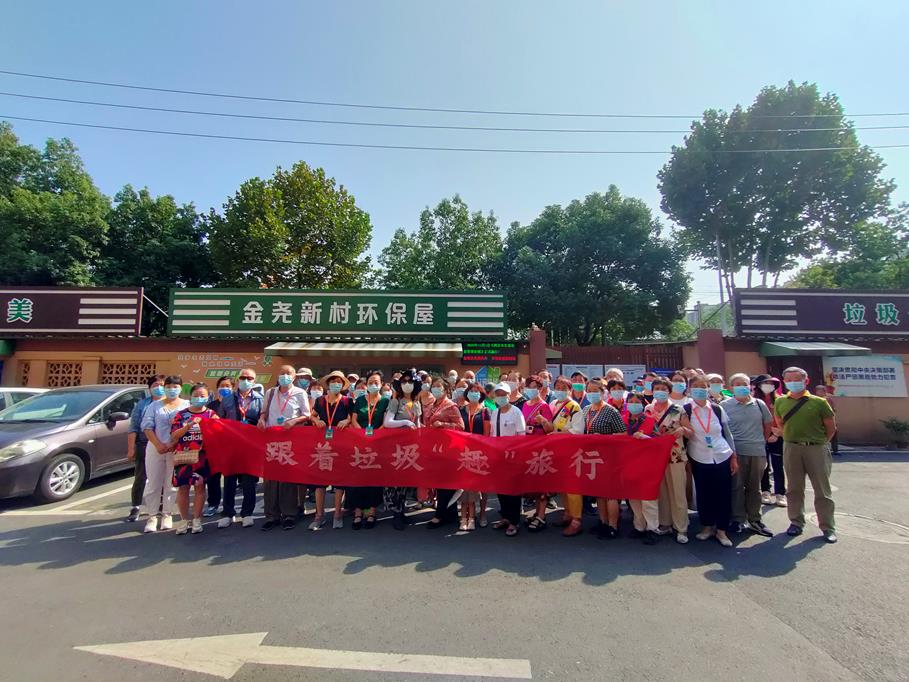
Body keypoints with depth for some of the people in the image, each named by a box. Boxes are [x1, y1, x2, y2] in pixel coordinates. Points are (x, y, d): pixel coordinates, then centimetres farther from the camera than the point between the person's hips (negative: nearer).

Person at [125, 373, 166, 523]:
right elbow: (133, 427, 4)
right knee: (140, 478, 4)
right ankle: (136, 507, 15)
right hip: (144, 445, 0)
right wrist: (131, 448, -3)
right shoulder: (142, 404, 7)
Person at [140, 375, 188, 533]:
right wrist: (158, 444, -12)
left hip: (176, 450, -1)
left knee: (171, 484, 3)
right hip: (155, 448, 2)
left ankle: (167, 515, 13)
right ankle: (152, 517, 13)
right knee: (153, 484, 3)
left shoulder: (187, 406, 4)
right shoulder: (155, 406, 10)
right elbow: (147, 427, 2)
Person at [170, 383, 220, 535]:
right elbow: (174, 435, -3)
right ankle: (184, 520, 18)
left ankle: (197, 519, 14)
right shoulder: (181, 414, 7)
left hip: (202, 456, -1)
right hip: (183, 456, 1)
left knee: (199, 486, 2)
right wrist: (189, 425, -17)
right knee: (183, 487, 4)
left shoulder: (211, 414, 6)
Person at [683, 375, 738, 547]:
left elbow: (727, 434, 9)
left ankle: (721, 530, 18)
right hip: (699, 460, -1)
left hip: (722, 458, 2)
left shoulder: (717, 409, 2)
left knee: (724, 494, 3)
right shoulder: (685, 410, -5)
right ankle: (707, 527, 24)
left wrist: (734, 457, 7)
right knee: (703, 494, 6)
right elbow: (683, 434, 1)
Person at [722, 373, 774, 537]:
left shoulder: (759, 404, 6)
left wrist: (762, 441, 12)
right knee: (737, 486, 3)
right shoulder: (724, 405, -3)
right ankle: (738, 519, 14)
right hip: (735, 452, -3)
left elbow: (768, 425, 17)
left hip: (757, 452, 3)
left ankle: (754, 520, 24)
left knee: (754, 487, 13)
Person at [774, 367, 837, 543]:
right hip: (791, 449, 2)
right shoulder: (780, 402, 3)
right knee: (794, 488, 11)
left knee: (822, 490, 6)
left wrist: (821, 443, 3)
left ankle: (828, 527, 18)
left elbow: (831, 426, 4)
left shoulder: (818, 402, -4)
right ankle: (796, 523, 23)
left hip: (816, 449, -2)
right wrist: (791, 436, 9)